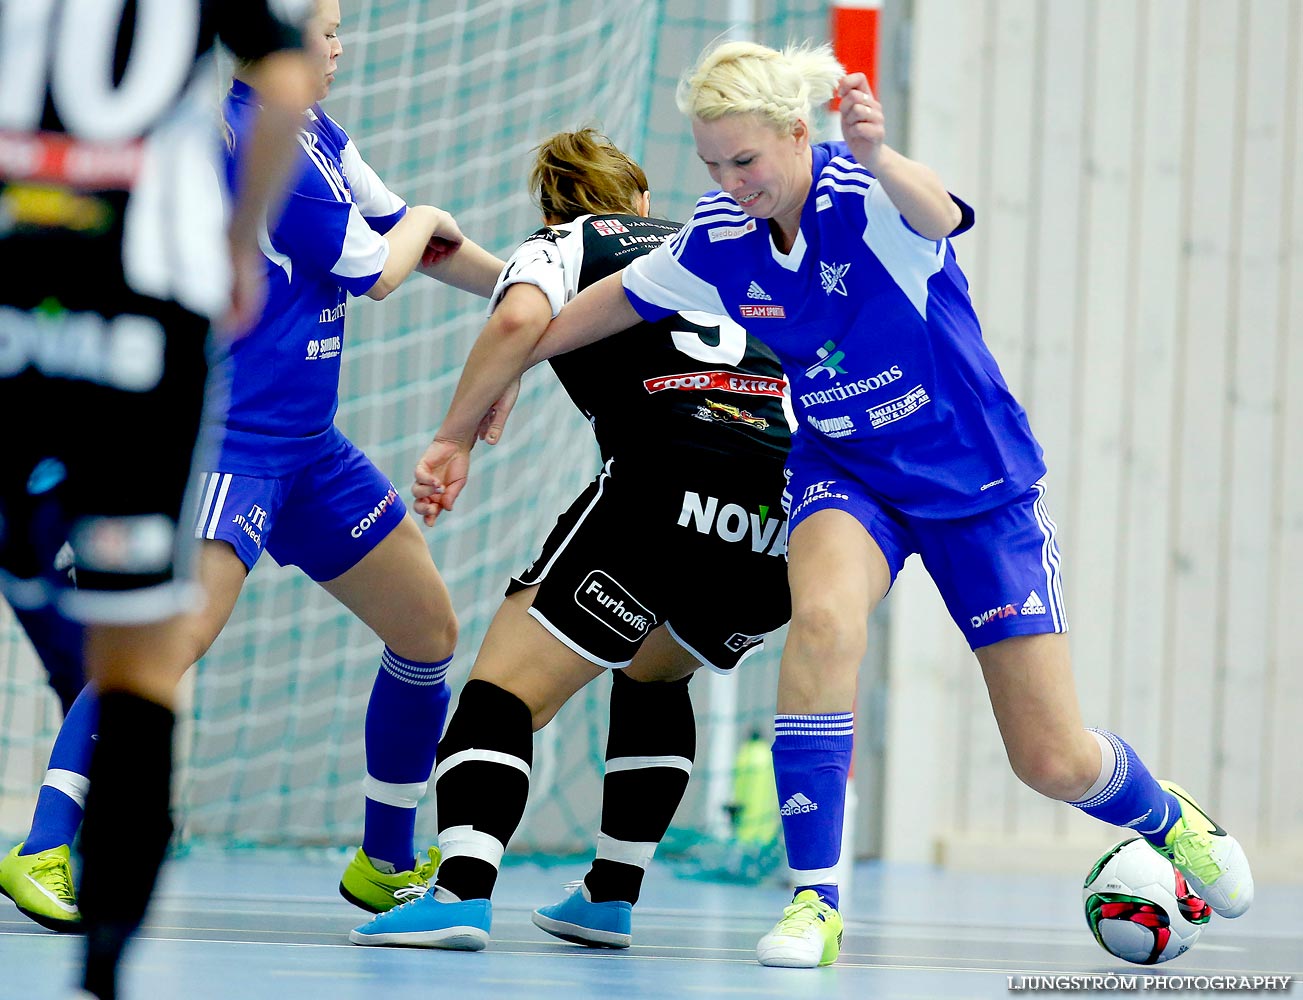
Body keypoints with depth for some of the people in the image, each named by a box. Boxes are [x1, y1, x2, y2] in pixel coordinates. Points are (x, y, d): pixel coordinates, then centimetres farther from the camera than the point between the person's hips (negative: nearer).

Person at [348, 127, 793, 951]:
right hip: (794, 501, 6)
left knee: (507, 684, -4)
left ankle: (463, 890, -26)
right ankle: (611, 898, 22)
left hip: (675, 473, -6)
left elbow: (519, 318, -7)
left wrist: (457, 435, 1)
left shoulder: (559, 245, 17)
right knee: (652, 673, 30)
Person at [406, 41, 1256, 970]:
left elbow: (938, 215, -51)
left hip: (980, 483, -3)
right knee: (823, 615, -34)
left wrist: (879, 158, -74)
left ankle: (1165, 817, 37)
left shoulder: (872, 196, -26)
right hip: (845, 475, 3)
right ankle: (815, 900, -25)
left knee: (1054, 761, 0)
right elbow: (579, 319, 1)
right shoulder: (719, 239, -12)